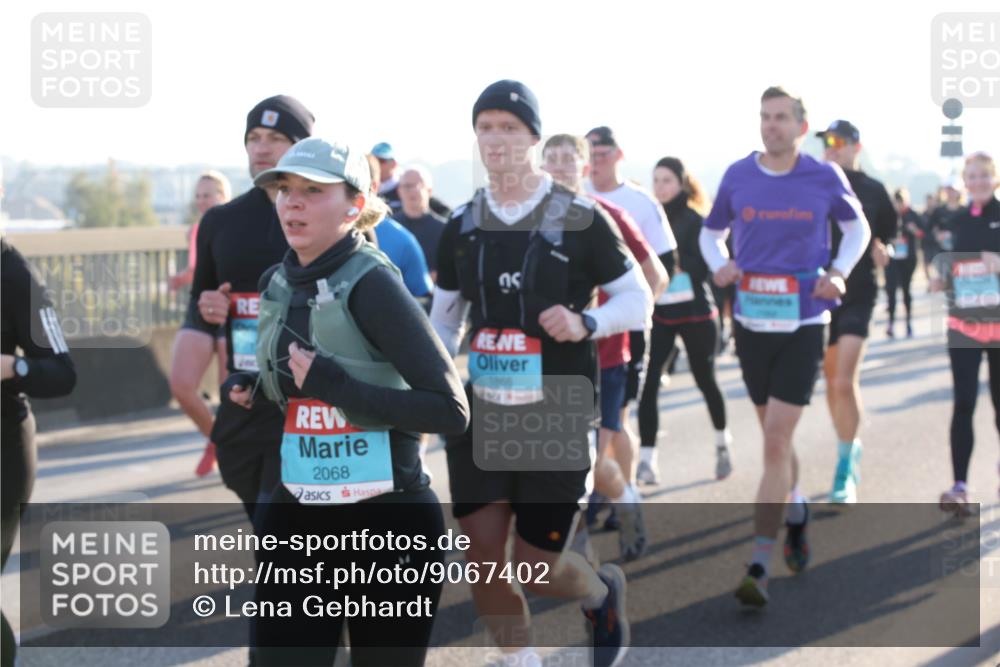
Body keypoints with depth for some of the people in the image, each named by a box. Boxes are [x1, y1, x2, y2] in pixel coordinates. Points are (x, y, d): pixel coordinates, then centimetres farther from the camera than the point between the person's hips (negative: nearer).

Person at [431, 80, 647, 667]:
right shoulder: (462, 227, 4)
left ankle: (603, 591, 34)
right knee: (482, 558, 0)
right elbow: (444, 320, 13)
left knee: (536, 568, -1)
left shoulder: (579, 220, -7)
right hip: (482, 413, 4)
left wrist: (584, 323, -21)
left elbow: (637, 301, -3)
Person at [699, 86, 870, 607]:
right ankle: (796, 512, 44)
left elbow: (856, 227, 14)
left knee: (776, 442, -10)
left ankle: (758, 567, -10)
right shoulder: (738, 176, 0)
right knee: (775, 438, 16)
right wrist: (719, 265, -6)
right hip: (751, 323, 3)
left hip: (803, 325, -3)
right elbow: (711, 232, 15)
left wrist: (838, 273, -3)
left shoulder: (825, 178, -3)